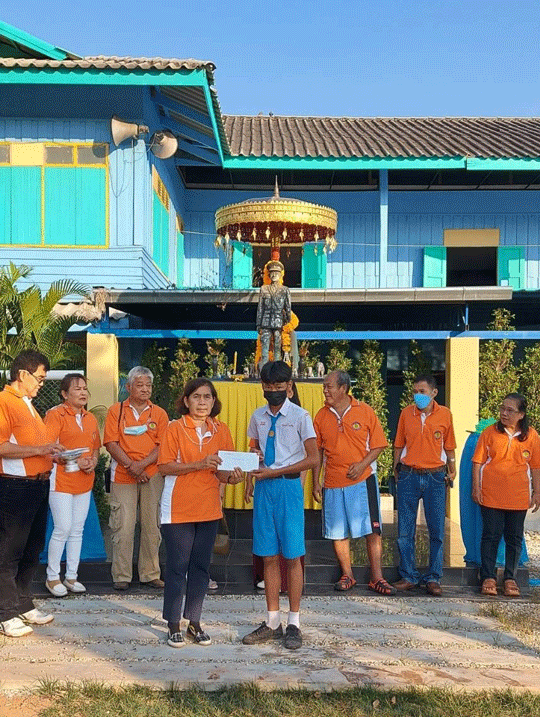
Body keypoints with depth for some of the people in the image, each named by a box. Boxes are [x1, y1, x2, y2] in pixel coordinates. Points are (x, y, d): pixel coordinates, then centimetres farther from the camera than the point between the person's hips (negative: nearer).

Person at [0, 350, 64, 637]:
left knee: (32, 550, 16)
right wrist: (39, 449, -21)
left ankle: (23, 605, 28)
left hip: (38, 485, 9)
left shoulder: (28, 404, 17)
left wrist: (52, 453, 8)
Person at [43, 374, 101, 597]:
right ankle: (52, 577, 10)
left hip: (84, 482, 6)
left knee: (77, 530, 10)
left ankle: (71, 576, 20)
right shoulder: (55, 414, -7)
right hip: (61, 480, -6)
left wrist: (93, 461, -1)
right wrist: (74, 462, -19)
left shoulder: (90, 419, 14)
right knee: (63, 529, -7)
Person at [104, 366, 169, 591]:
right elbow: (111, 443, -1)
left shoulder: (159, 414, 11)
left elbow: (162, 446, 2)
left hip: (152, 476, 2)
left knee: (152, 526, 5)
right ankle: (121, 576, 8)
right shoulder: (116, 411, 7)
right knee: (123, 527, -3)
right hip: (122, 477, -2)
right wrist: (130, 466, -11)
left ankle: (150, 574, 15)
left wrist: (142, 464, -12)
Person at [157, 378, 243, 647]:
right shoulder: (175, 428, -5)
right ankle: (174, 626, 16)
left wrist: (231, 477, -14)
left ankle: (194, 623, 24)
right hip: (178, 509, -4)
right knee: (177, 566, 3)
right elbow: (164, 466, -11)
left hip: (209, 509, 4)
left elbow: (223, 470, 9)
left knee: (201, 567, 12)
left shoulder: (221, 430, 6)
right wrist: (199, 464, -21)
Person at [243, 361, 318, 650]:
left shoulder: (300, 416, -3)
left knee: (292, 556, 0)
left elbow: (312, 458, -6)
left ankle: (293, 624, 9)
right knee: (269, 556, 7)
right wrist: (249, 479, 4)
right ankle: (272, 622, 16)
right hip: (264, 488, 4)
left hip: (288, 486, -4)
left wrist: (275, 472, -11)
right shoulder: (258, 417, 11)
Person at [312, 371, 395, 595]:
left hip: (363, 480, -2)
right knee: (338, 532, 8)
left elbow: (378, 445, 1)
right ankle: (347, 575, 23)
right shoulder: (321, 416, 5)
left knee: (372, 530, -1)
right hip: (333, 483, 3)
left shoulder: (364, 411, -2)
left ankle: (376, 577, 9)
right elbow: (317, 451, 10)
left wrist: (363, 464, -14)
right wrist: (315, 482, 7)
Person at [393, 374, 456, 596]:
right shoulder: (406, 413, 3)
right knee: (405, 530, 3)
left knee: (436, 531, 3)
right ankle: (408, 576, 15)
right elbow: (399, 444, 10)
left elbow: (449, 446, 11)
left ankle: (433, 578, 14)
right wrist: (396, 469, 6)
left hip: (435, 477, -1)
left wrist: (451, 470, 6)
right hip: (409, 476, 1)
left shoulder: (444, 414, 1)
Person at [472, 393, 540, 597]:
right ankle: (488, 578, 13)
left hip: (518, 496, 1)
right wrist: (476, 488, -6)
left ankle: (510, 579, 22)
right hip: (491, 495, -1)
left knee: (514, 538, 9)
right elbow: (478, 461, -1)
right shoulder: (490, 432, -2)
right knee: (491, 536, 3)